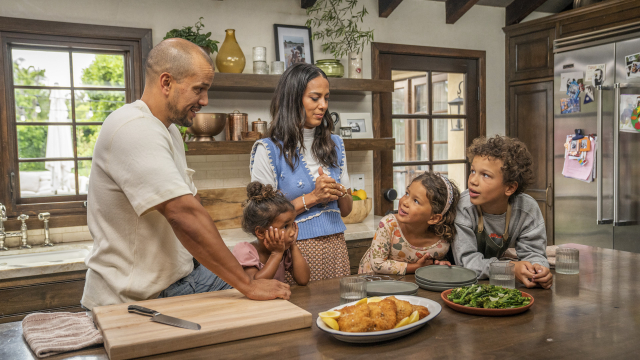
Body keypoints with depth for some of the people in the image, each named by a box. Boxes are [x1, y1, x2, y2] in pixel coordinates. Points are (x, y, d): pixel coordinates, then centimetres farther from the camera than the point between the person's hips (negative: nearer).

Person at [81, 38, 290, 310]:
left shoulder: (169, 130, 12)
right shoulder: (133, 129, -23)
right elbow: (183, 214, -30)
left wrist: (230, 261, 2)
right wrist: (247, 285, -27)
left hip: (179, 279, 9)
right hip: (131, 301, -9)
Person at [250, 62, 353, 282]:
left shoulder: (334, 145, 12)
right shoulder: (269, 150, -6)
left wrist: (339, 191, -6)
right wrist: (311, 198, -13)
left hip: (335, 247, 5)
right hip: (296, 249, -4)